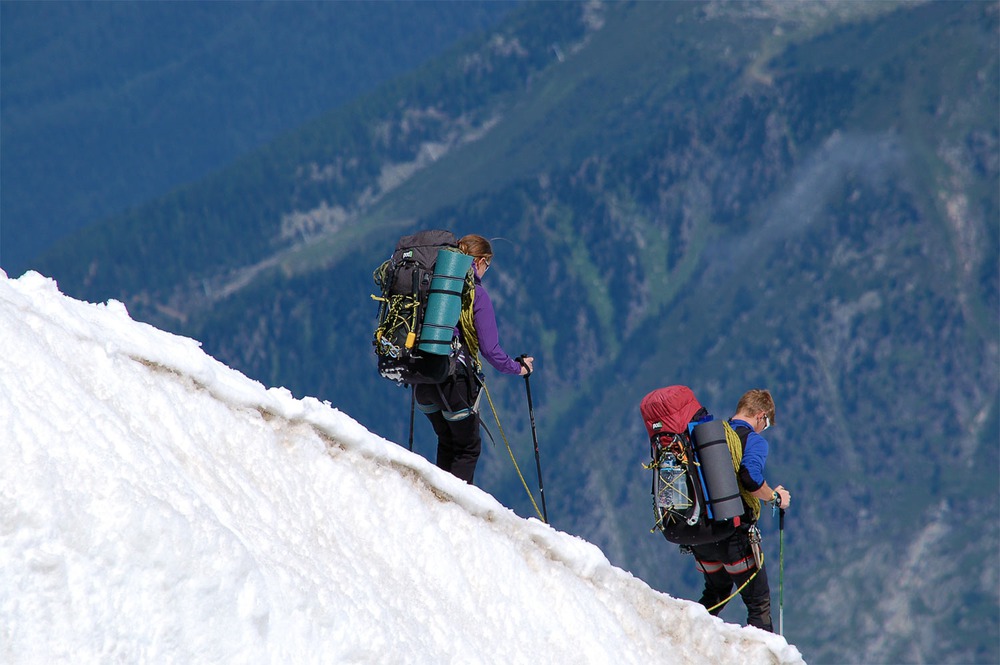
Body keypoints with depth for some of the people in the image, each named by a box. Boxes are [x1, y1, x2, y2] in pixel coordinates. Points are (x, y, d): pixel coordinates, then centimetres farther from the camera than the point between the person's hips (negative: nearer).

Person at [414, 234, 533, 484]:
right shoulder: (477, 294, -7)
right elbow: (490, 349, -9)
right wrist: (517, 367, 7)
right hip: (453, 378, -6)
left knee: (447, 443, 25)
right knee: (468, 449, 11)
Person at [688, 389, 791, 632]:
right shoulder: (754, 440, -6)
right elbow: (751, 479, -23)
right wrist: (775, 497, -6)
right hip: (733, 533, -6)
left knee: (716, 593, 28)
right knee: (759, 603, 2)